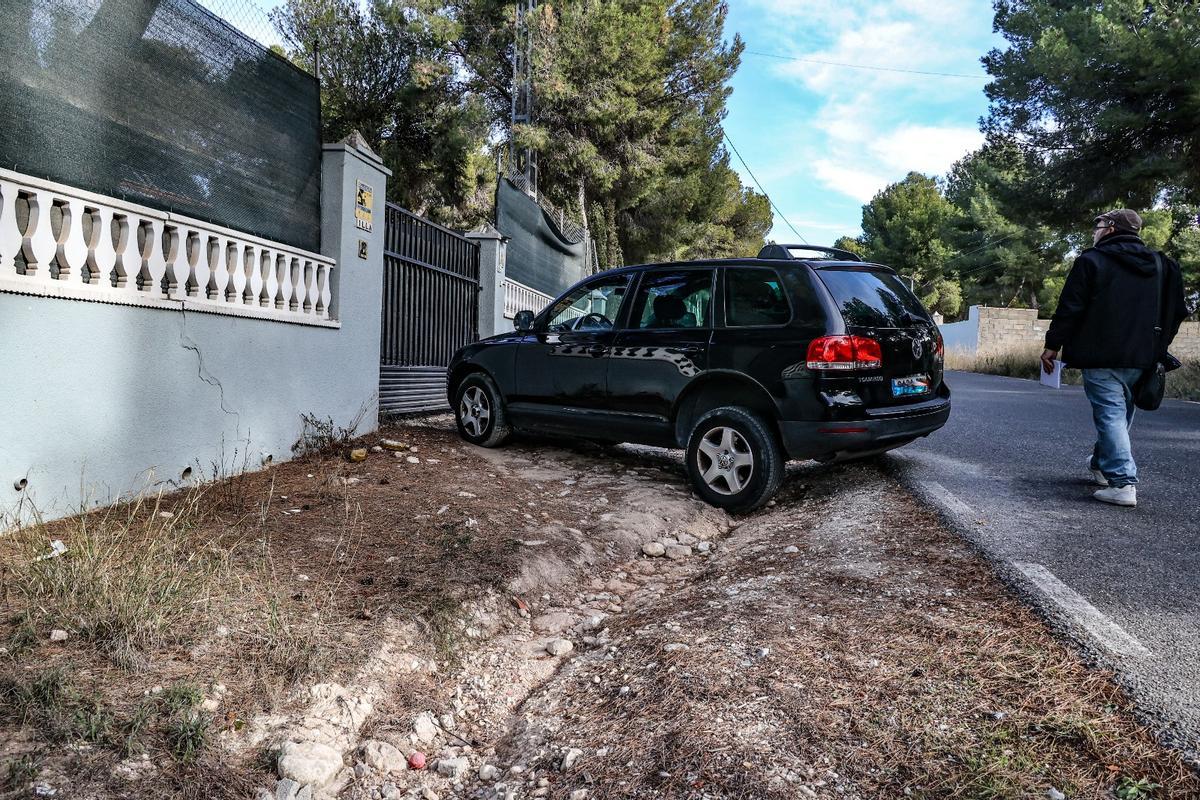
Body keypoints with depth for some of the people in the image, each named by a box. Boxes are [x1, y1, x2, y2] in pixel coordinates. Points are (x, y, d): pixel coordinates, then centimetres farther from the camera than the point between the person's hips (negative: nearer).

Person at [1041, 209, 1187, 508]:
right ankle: (1101, 463, 35)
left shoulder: (1092, 260, -6)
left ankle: (1122, 482, -14)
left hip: (1101, 356, -6)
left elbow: (1070, 308, -11)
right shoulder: (1161, 265, 14)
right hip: (1141, 357, 6)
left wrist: (1052, 345, -5)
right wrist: (1157, 349, 21)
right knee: (1121, 411, 20)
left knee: (1110, 413, -7)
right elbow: (1176, 312, 14)